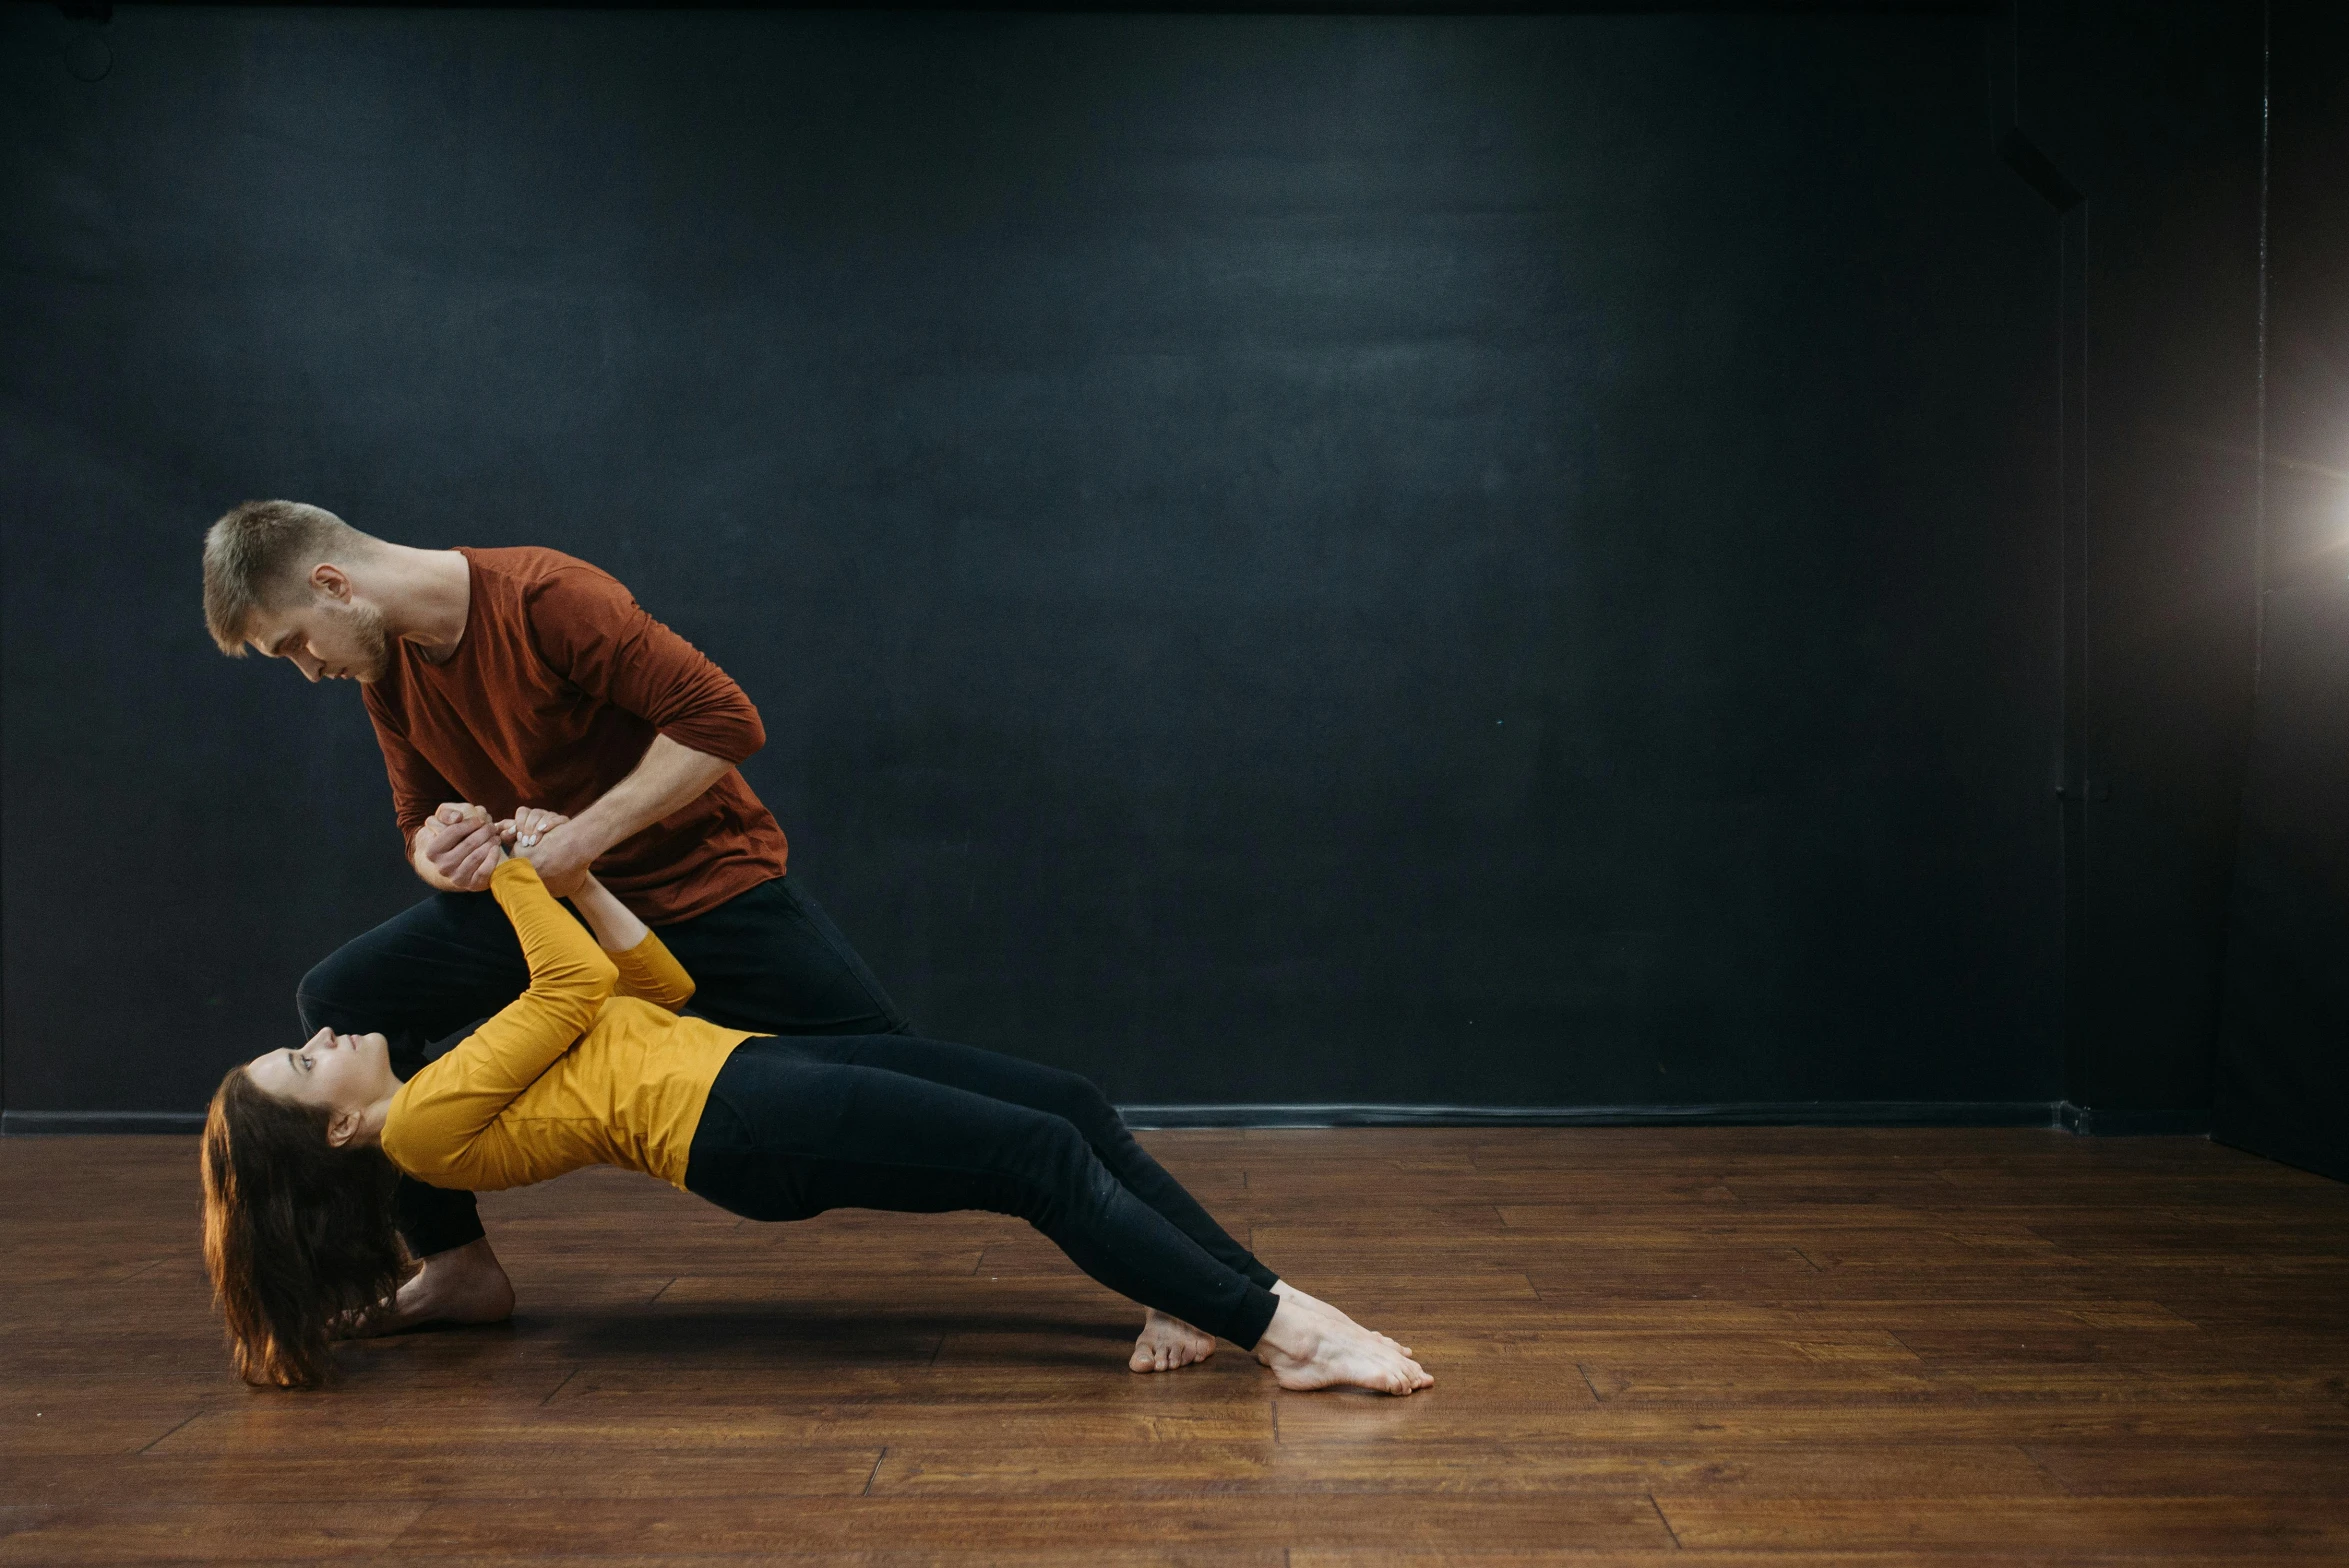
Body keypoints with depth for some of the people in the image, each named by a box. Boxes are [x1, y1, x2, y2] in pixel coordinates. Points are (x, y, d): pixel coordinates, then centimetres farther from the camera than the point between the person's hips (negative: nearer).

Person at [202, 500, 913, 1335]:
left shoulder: (548, 598, -22)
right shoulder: (387, 665, 0)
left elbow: (724, 718, -26)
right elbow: (420, 823, 9)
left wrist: (587, 835, -27)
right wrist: (440, 853, -16)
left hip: (707, 882, -6)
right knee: (341, 1001, -5)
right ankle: (457, 1264, 2)